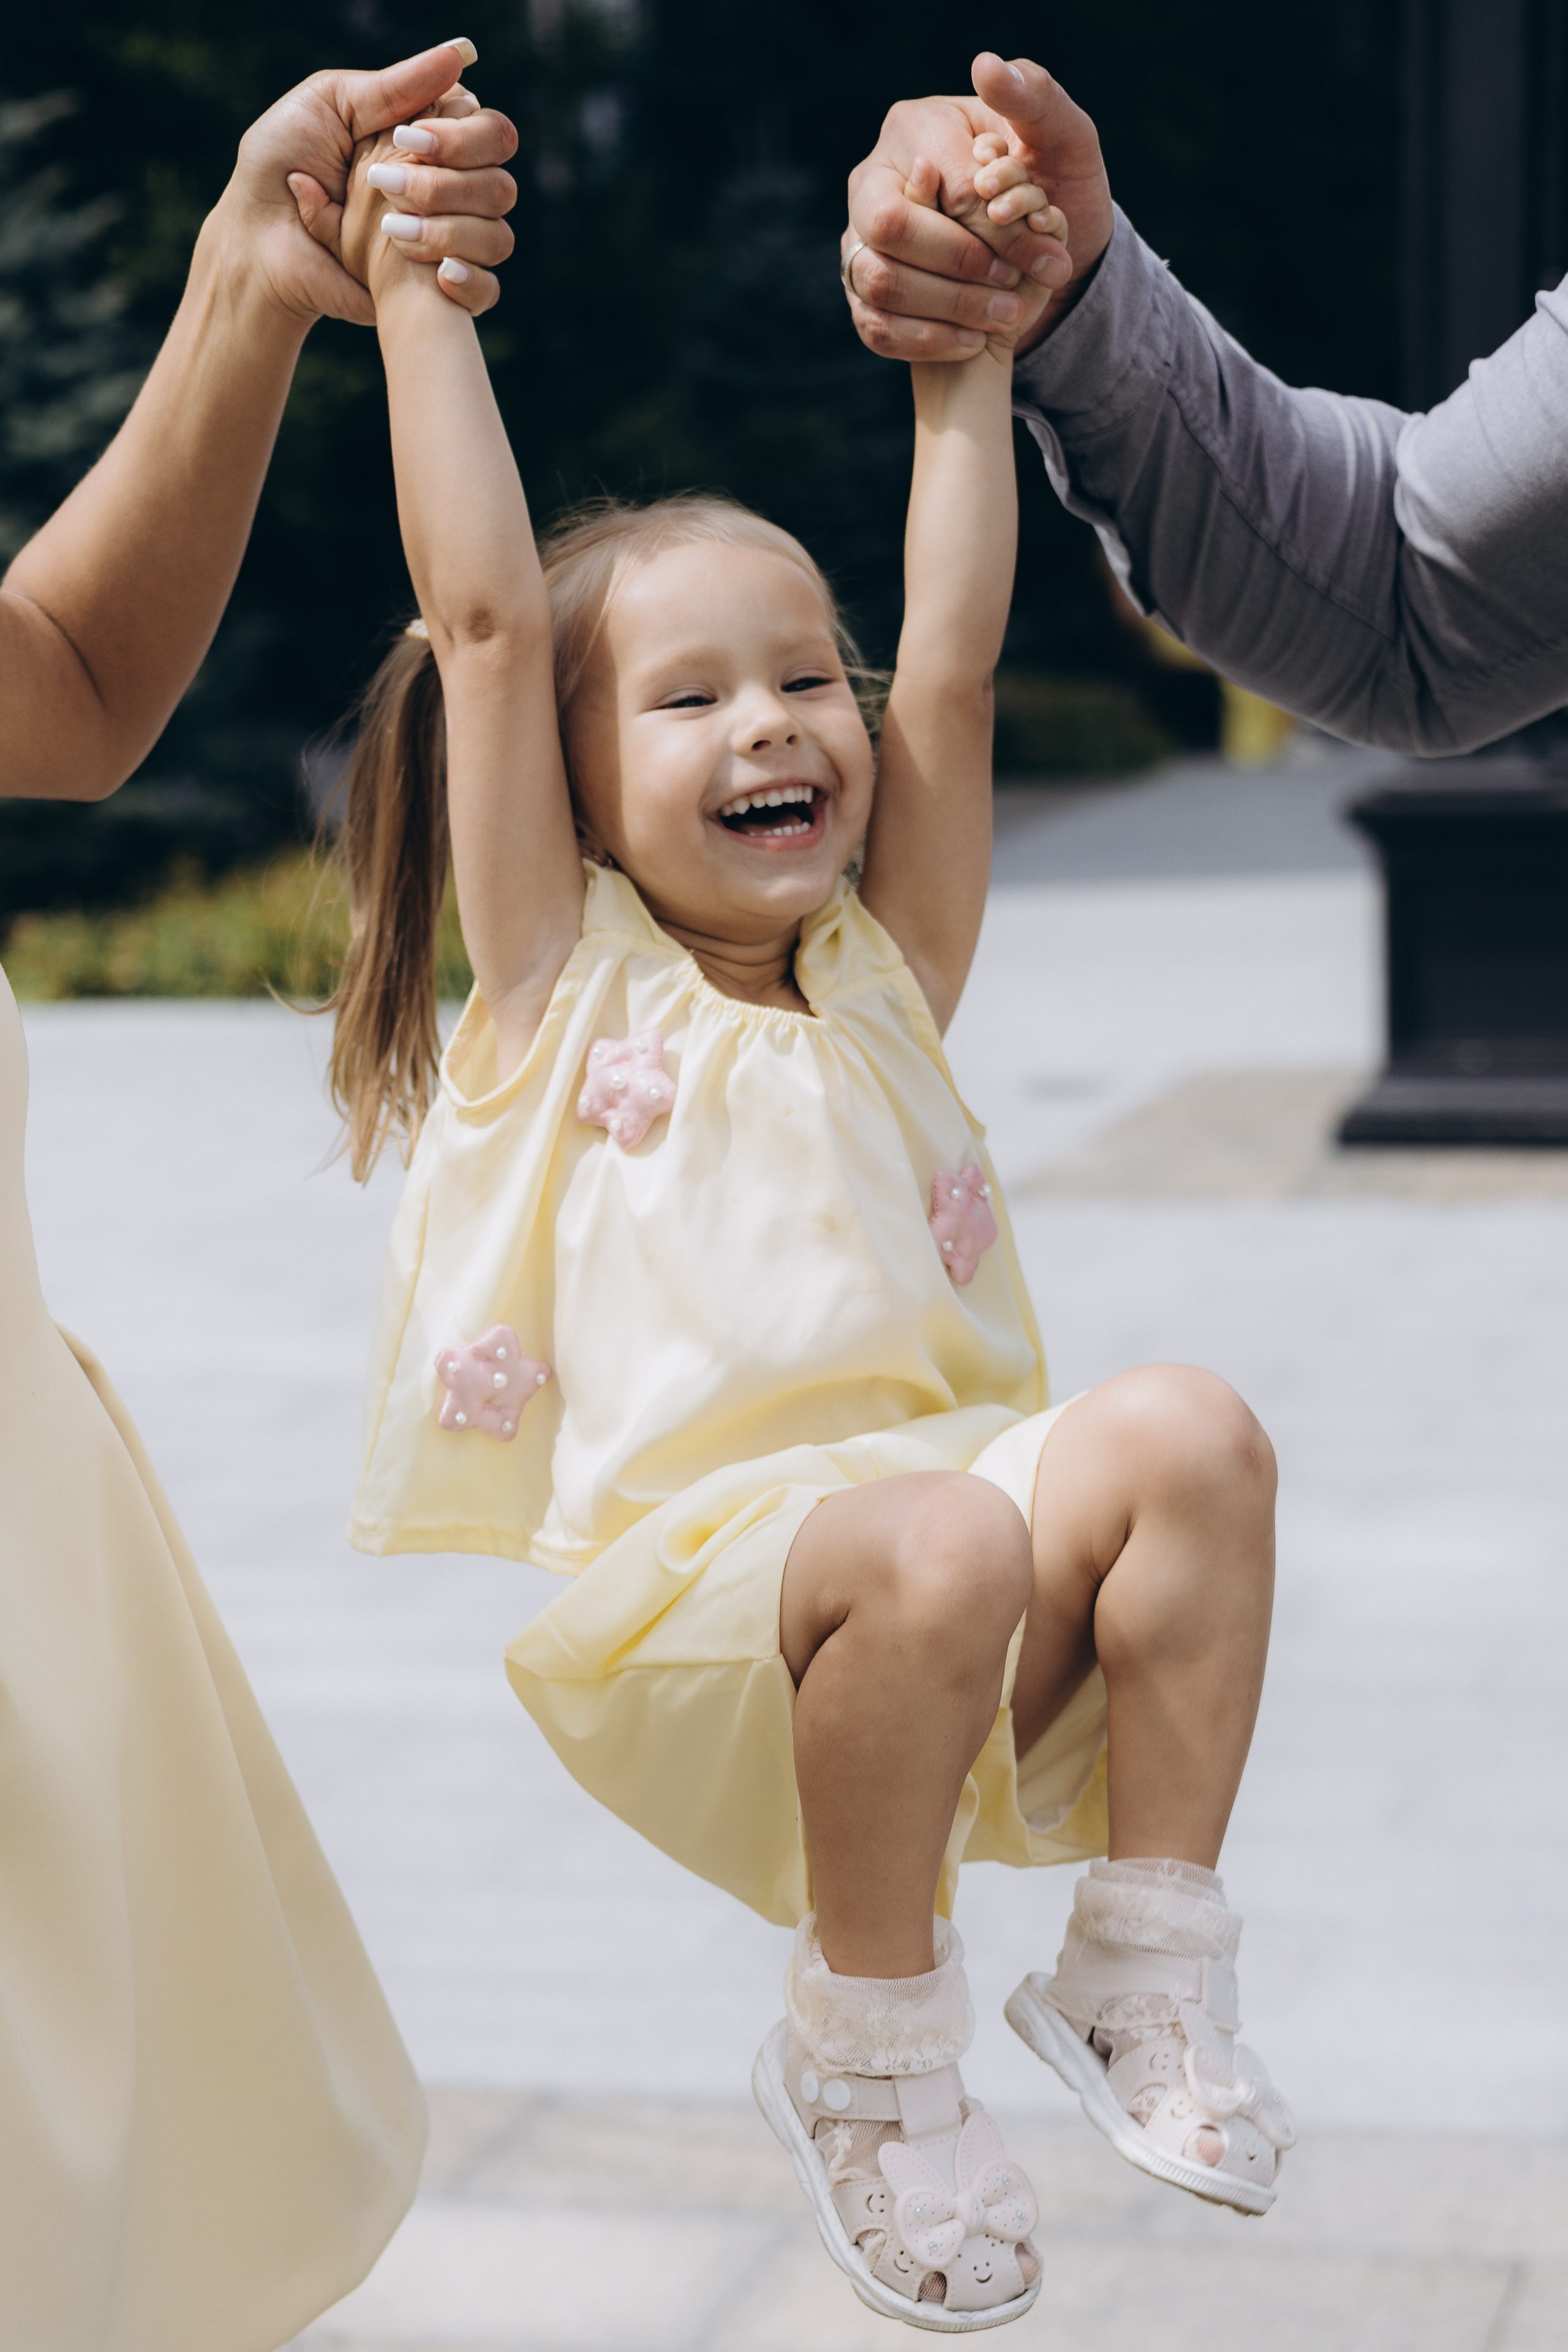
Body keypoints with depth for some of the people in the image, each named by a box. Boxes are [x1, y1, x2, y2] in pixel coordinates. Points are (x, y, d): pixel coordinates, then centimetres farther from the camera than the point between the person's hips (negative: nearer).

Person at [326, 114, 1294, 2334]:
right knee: (941, 1542, -35)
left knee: (1183, 1428, -26)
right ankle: (866, 2053, -11)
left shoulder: (884, 969, 20)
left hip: (958, 1532, 4)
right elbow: (484, 616, 4)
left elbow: (955, 653, 14)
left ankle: (1143, 1965, -12)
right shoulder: (563, 978, 10)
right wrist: (414, 288, 8)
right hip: (676, 1597, -4)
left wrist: (966, 352, 15)